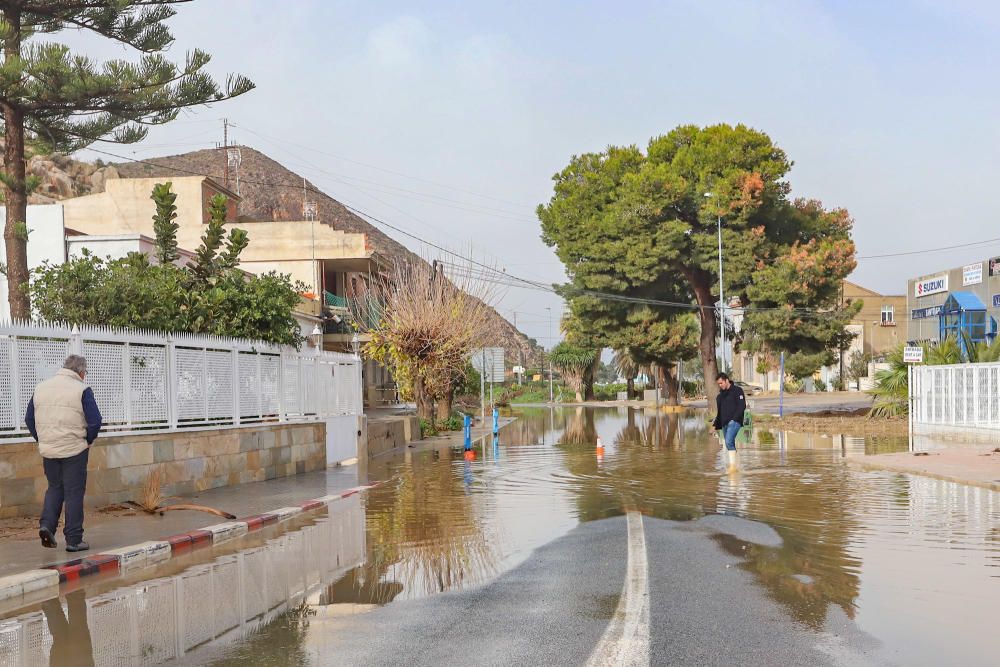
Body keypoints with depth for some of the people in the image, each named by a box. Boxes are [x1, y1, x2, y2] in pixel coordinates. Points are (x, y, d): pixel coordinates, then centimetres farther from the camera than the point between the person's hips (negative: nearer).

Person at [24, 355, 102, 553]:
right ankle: (74, 540, 5)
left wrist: (41, 440, 16)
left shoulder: (41, 387, 8)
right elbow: (95, 421, -13)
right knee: (74, 492, 3)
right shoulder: (82, 390, -8)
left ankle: (47, 524, 2)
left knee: (54, 487, 21)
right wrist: (88, 440, 4)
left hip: (47, 450, 5)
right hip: (74, 450, -4)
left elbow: (29, 419, 11)